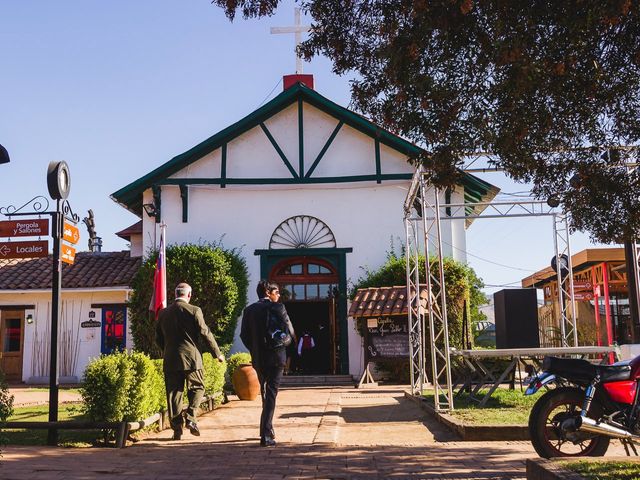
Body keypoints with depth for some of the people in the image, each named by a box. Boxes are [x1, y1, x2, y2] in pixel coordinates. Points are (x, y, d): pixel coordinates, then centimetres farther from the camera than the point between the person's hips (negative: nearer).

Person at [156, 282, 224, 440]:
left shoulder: (164, 313, 6)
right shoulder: (194, 310, -7)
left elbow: (158, 338, 13)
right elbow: (205, 333, -5)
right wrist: (217, 353, 5)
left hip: (170, 360, 3)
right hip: (191, 357, -3)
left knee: (174, 392, 7)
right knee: (197, 388, 12)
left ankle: (177, 428, 7)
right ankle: (190, 417, -6)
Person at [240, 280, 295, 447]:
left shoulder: (249, 310, 4)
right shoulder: (277, 307, -8)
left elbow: (244, 336, 2)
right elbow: (290, 331, -7)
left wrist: (255, 351, 14)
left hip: (258, 359, 4)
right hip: (276, 357, -4)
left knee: (265, 394, 21)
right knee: (271, 395, -3)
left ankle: (267, 429, 30)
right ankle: (266, 435, -10)